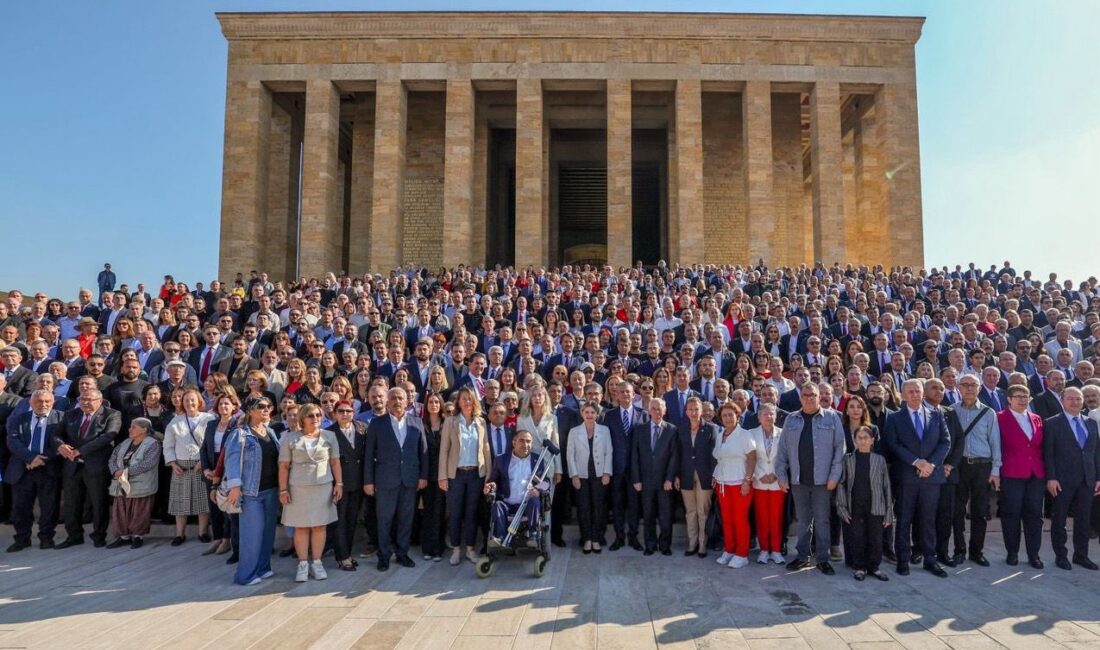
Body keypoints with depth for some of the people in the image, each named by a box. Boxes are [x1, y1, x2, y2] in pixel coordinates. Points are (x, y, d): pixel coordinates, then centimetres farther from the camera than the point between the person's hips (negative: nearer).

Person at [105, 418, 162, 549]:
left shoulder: (152, 444, -8)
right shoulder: (125, 443, 15)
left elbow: (147, 463, -19)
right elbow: (112, 458, 9)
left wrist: (127, 471, -18)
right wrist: (116, 472, -10)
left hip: (140, 487, -6)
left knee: (139, 514, 0)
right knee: (121, 512, 8)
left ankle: (138, 537, 13)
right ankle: (124, 537, 19)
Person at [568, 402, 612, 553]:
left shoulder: (604, 430, 2)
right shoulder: (574, 431, 1)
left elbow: (608, 453, 2)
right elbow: (571, 455, 0)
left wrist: (607, 473, -5)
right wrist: (574, 475, -6)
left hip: (599, 475, 0)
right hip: (582, 475, 0)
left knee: (599, 507, 2)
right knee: (583, 507, 2)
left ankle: (596, 539, 13)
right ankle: (586, 539, 13)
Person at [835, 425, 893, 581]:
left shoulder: (879, 460, 2)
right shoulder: (847, 459, 1)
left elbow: (886, 487, 4)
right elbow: (841, 484, 1)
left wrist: (889, 512, 1)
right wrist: (842, 507, -5)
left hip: (875, 508, 0)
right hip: (854, 508, 0)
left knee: (875, 539, 6)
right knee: (857, 539, 5)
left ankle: (874, 567, 22)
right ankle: (860, 567, 20)